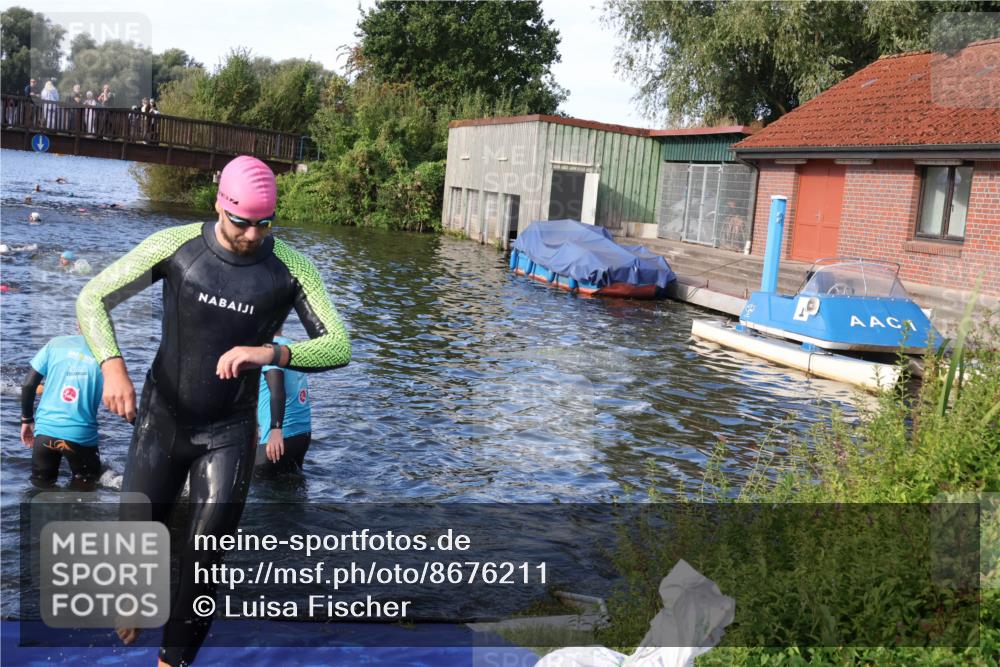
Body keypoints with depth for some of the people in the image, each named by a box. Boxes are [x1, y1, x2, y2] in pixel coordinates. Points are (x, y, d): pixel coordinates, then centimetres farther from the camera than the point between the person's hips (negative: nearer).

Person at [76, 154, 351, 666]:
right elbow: (92, 299, -6)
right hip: (162, 419, 1)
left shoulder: (291, 269, -13)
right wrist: (112, 365, -24)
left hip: (229, 432, 0)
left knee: (202, 560, 2)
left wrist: (273, 353, -36)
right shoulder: (175, 245, -12)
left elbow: (338, 347, -18)